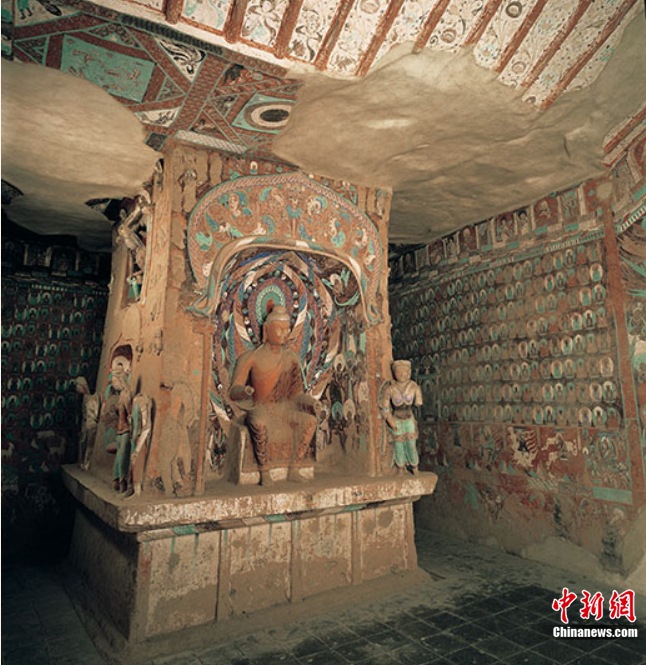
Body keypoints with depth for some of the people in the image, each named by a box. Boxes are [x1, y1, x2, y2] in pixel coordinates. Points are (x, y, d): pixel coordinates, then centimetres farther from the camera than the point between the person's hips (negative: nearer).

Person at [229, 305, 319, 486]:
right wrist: (244, 391, -34)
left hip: (283, 409, 4)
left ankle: (294, 470, -11)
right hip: (258, 409, -4)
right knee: (259, 423, -38)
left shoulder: (291, 358, 5)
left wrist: (310, 402, -10)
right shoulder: (251, 358, -7)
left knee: (310, 420, -20)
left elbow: (296, 392, 9)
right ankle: (265, 473, -20)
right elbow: (233, 392, -11)